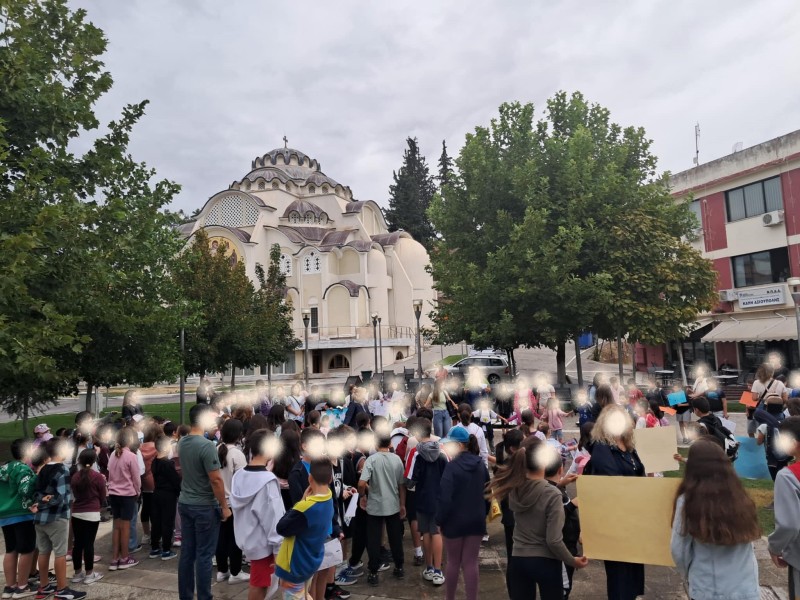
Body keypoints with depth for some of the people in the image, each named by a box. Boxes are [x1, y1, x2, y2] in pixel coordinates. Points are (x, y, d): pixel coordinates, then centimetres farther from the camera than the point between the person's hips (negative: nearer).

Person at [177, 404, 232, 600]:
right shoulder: (206, 445, -22)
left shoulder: (181, 443, 4)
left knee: (187, 552, 14)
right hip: (205, 506, -7)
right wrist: (224, 506, -12)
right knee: (203, 555, 2)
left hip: (185, 503, 8)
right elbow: (216, 480, -21)